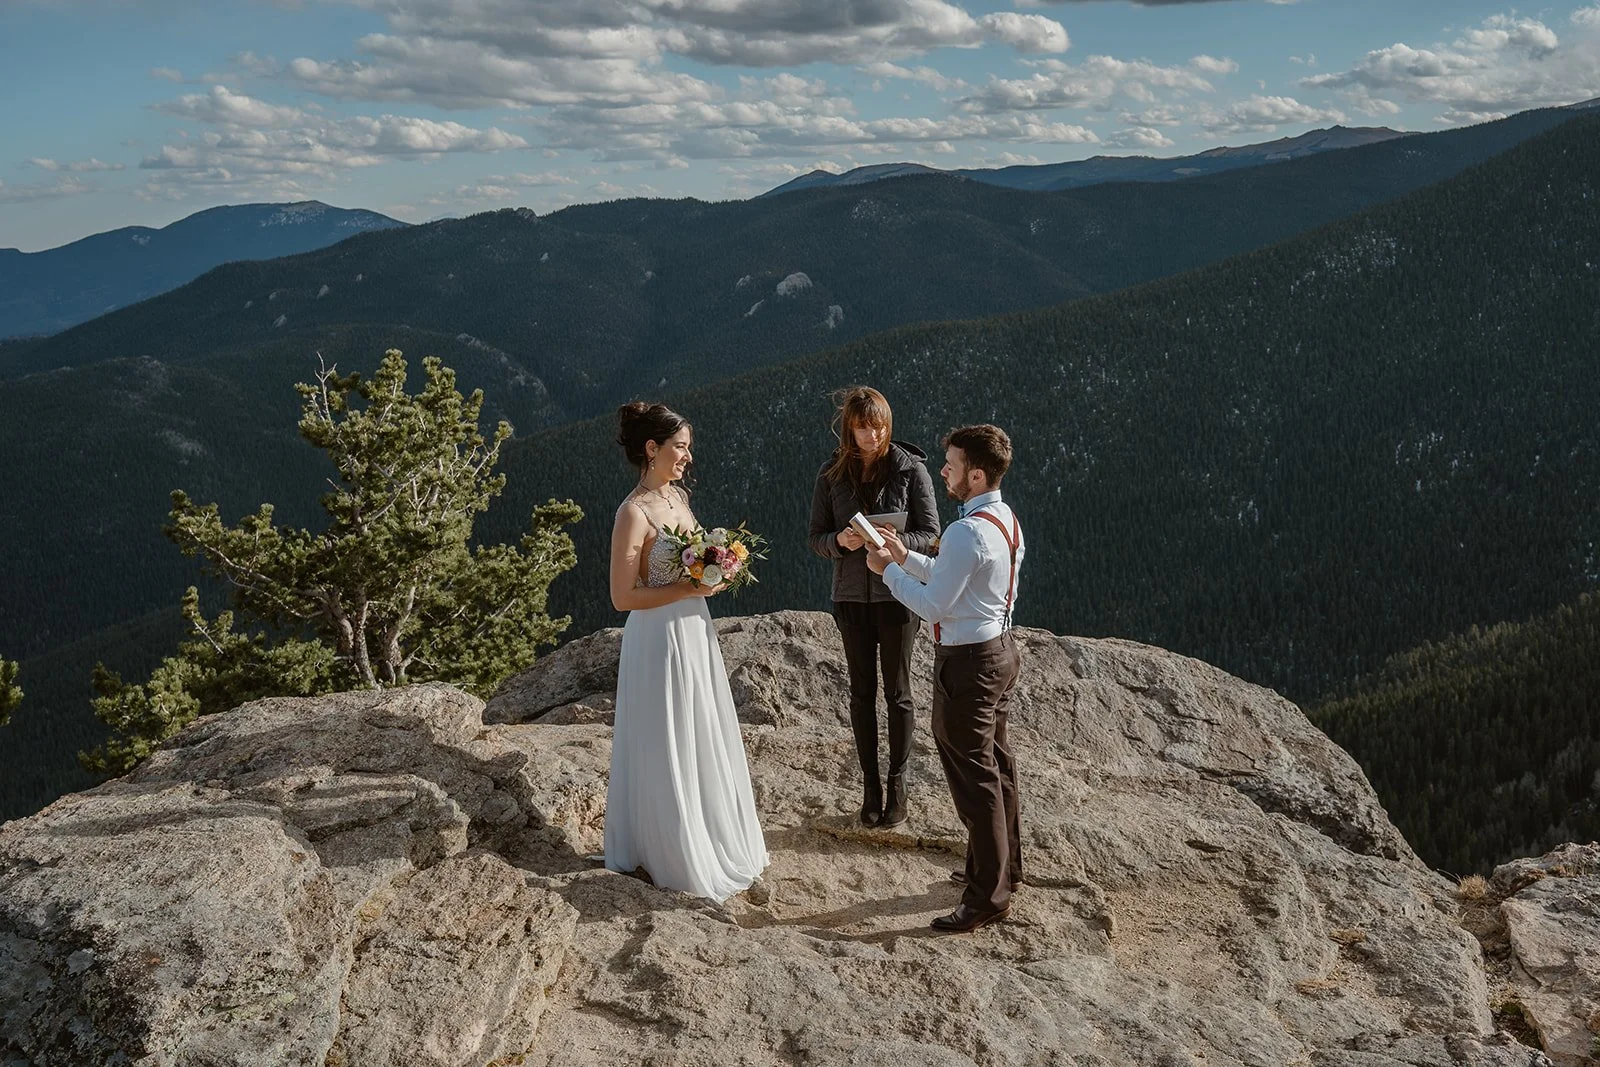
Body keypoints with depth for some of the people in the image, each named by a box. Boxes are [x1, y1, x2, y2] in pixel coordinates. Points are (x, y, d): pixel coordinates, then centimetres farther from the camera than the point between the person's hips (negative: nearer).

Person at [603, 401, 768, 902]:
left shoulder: (677, 495, 6)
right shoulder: (634, 513, -19)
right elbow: (623, 596, -20)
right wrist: (688, 588, -21)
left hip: (694, 632, 8)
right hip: (660, 639, -8)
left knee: (702, 743, 19)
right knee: (667, 749, 5)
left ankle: (712, 841, 36)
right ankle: (674, 856, 22)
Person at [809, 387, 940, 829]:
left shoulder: (910, 468, -8)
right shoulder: (832, 474, -1)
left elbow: (929, 532, -7)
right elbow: (816, 536, 2)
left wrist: (895, 543, -26)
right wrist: (839, 540, -20)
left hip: (898, 593, -2)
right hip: (852, 594, 2)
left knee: (897, 691, 7)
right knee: (862, 692, 10)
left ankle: (898, 784, 21)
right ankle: (870, 784, 22)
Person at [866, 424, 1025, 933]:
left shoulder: (967, 532, -26)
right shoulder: (1006, 519, 6)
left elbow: (934, 607, -21)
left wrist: (889, 571, -9)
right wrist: (907, 558, 9)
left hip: (968, 662, -10)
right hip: (1000, 649, 10)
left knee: (973, 777, -1)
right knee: (996, 763, 22)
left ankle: (988, 896, 9)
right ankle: (1002, 866, 38)